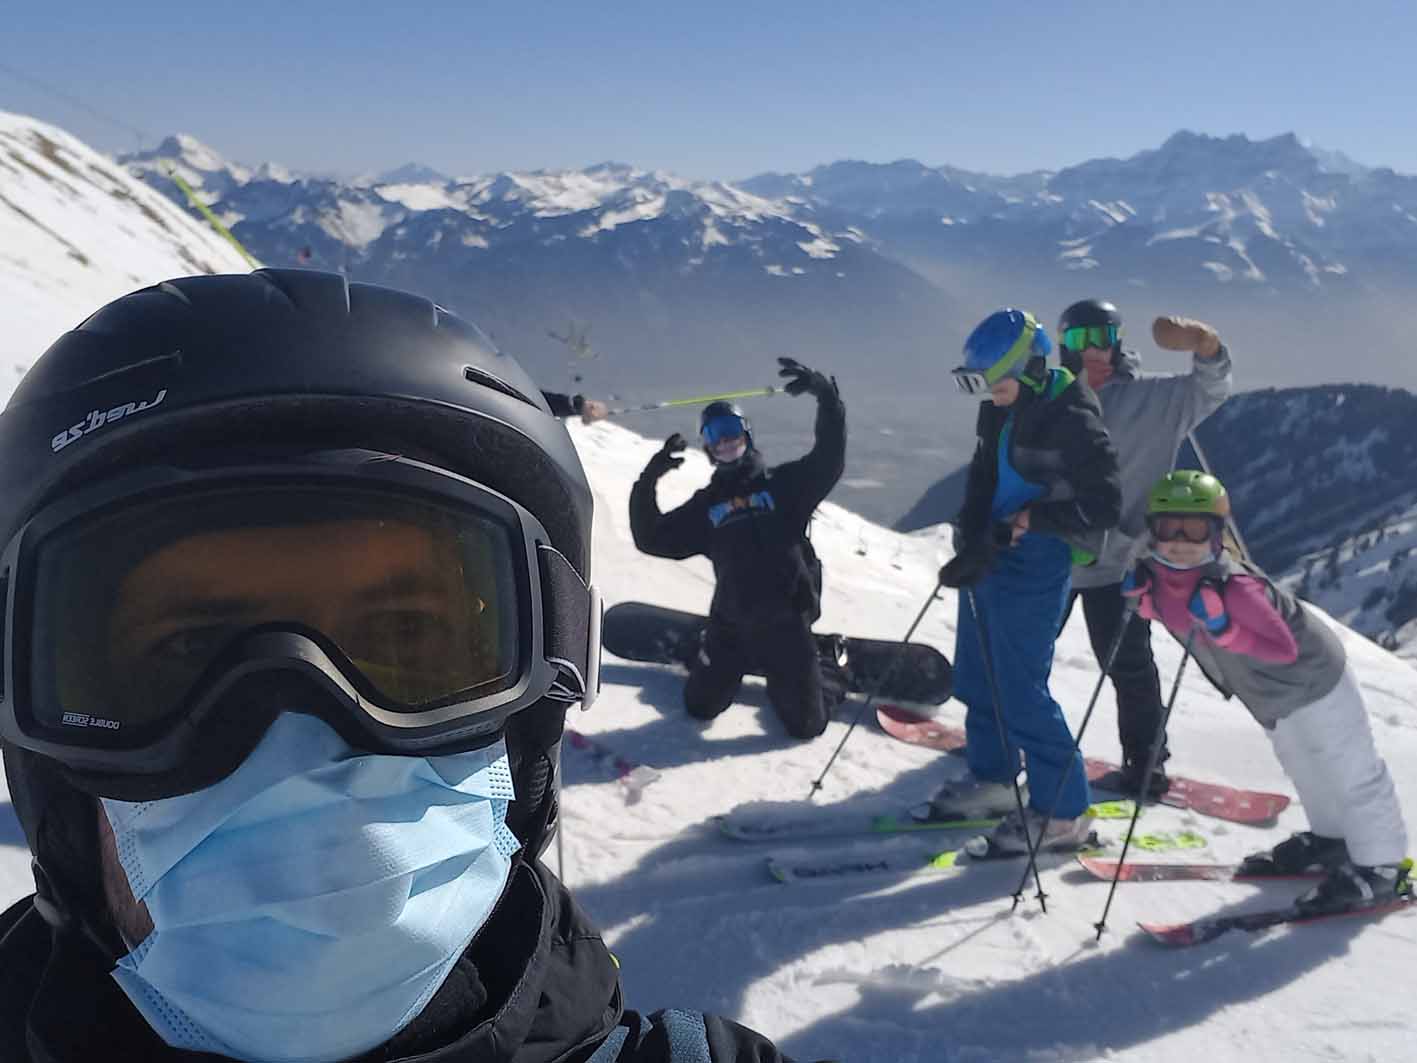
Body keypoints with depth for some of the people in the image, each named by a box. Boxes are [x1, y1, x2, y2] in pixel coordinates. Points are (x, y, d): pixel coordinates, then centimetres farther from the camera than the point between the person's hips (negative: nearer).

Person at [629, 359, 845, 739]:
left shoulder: (783, 484, 3)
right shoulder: (706, 505, 10)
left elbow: (829, 459, -12)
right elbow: (652, 539, 5)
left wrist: (826, 396, -26)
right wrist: (648, 482, -8)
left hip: (787, 622, -2)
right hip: (731, 624, 2)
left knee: (806, 724, 3)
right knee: (700, 706, 13)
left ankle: (784, 682, 36)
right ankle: (735, 669, 43)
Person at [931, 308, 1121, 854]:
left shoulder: (1073, 419, -18)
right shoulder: (1001, 410, 7)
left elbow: (1102, 506, -18)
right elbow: (982, 478, 7)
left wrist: (1028, 519, -23)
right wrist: (972, 544, -7)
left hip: (1034, 566, -9)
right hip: (988, 556, 9)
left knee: (1019, 692, -6)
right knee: (976, 677, 18)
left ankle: (1063, 812, 7)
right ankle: (992, 779, 35)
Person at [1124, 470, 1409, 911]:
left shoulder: (1234, 586, -41)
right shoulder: (1158, 576, -18)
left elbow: (1284, 648, -39)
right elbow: (1163, 612, 5)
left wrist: (1224, 629, -48)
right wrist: (1139, 593, -15)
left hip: (1312, 680, -9)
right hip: (1268, 697, 9)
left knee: (1350, 773, 8)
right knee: (1304, 770, 29)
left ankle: (1381, 866, 27)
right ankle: (1330, 837, 51)